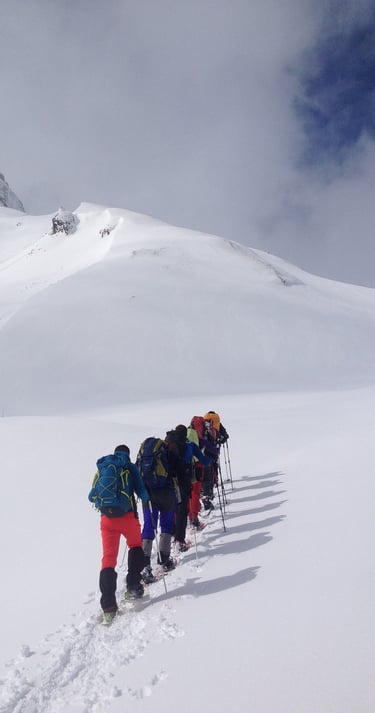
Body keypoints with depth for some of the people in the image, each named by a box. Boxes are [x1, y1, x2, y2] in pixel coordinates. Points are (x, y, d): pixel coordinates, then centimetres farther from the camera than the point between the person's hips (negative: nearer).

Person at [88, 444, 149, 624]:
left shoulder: (101, 468, 15)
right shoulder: (130, 467, 5)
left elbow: (91, 497, 16)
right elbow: (141, 491, 1)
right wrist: (146, 499, 24)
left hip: (107, 518, 2)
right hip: (127, 516, -2)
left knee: (109, 558, 4)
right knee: (136, 546, 25)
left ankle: (108, 606, -6)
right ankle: (133, 586, 19)